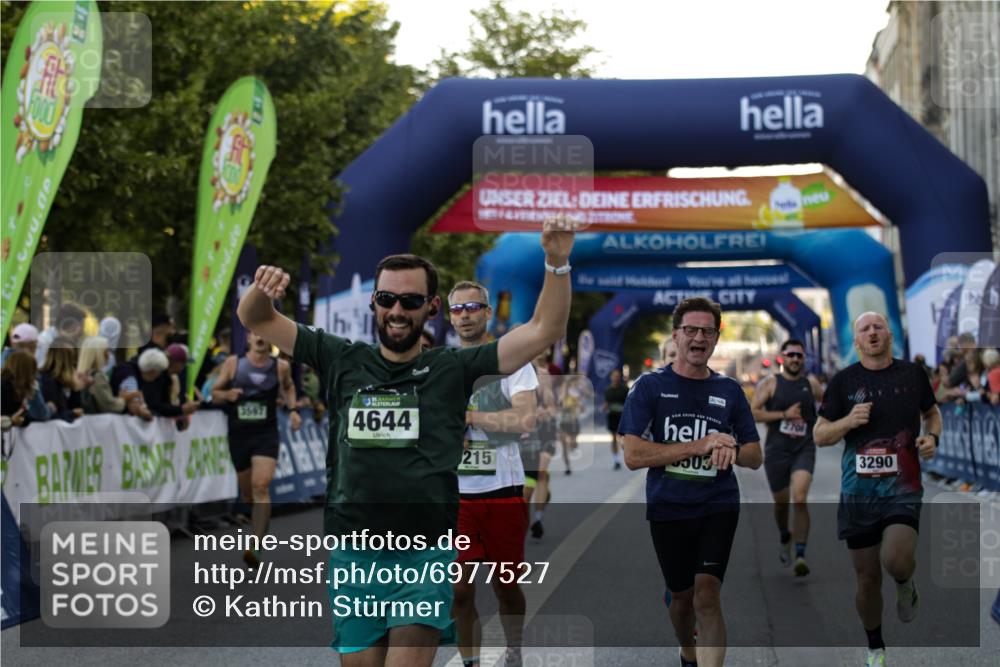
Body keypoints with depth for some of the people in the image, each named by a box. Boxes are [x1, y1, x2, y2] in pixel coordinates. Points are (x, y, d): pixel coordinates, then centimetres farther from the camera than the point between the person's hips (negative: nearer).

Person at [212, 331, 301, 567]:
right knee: (246, 490, 12)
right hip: (238, 434, 2)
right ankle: (256, 522, 47)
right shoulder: (233, 363, -1)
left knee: (261, 486, -19)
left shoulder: (280, 367, 1)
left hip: (266, 434, -2)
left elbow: (289, 386, 23)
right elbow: (214, 394, 5)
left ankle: (256, 547, -25)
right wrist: (227, 394, -17)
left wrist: (292, 409, 7)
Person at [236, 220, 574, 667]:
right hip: (353, 554, 2)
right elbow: (256, 320, 13)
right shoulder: (344, 362, 10)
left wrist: (556, 264, -13)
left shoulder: (453, 370, 4)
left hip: (426, 554, -2)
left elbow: (544, 331, 1)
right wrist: (262, 288, -9)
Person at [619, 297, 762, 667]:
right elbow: (633, 455, -13)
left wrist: (731, 450, -15)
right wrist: (699, 446, -18)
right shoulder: (650, 386, -2)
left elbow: (755, 457, 10)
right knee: (682, 596, 13)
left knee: (707, 595, -16)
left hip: (718, 507, 0)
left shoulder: (729, 390, 7)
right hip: (668, 508, 0)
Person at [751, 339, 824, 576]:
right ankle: (785, 539, 44)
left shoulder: (811, 384, 7)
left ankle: (800, 555, -18)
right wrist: (784, 415, -15)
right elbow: (752, 413, -10)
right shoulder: (770, 383, -1)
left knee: (800, 499, -18)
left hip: (804, 450, 0)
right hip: (776, 451, 0)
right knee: (781, 502, 14)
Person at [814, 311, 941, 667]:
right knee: (867, 578, 7)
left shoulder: (912, 373, 4)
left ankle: (906, 584, 11)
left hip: (903, 487, -1)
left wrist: (932, 436, -1)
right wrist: (849, 421, -15)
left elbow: (932, 413, 21)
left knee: (895, 561, -26)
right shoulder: (843, 381, 1)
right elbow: (819, 435, 5)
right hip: (858, 491, 1)